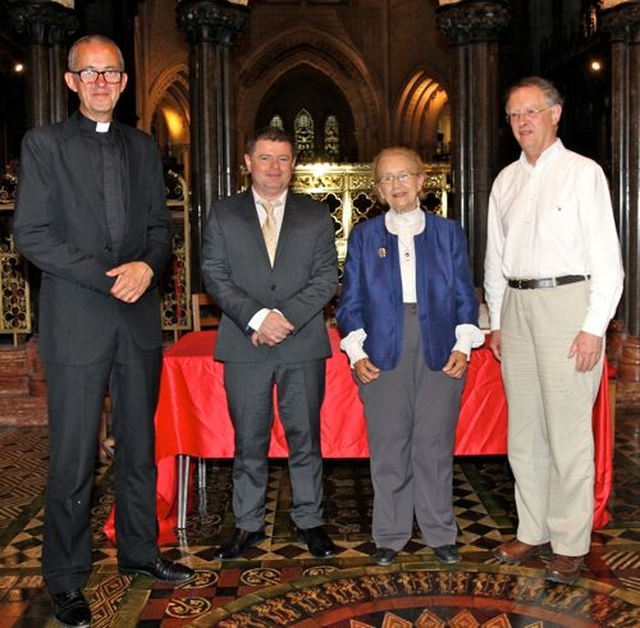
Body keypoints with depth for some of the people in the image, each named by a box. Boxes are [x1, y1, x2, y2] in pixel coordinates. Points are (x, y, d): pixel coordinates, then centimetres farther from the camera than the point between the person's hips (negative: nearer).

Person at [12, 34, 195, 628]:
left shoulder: (143, 147, 13)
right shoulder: (43, 143, 0)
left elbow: (161, 224, 13)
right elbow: (31, 234, -7)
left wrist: (147, 266, -8)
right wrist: (107, 278, -14)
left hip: (139, 320, 5)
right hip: (77, 323, -4)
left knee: (139, 447, 14)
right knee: (73, 460, 1)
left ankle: (139, 551, 29)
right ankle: (65, 579, 16)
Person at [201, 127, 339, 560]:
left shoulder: (317, 216, 9)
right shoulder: (223, 215, 8)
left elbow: (326, 278, 2)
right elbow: (215, 276, 0)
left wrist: (287, 316, -13)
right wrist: (257, 316, -14)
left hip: (303, 345, 0)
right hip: (244, 346, 0)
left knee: (305, 438, 8)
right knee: (249, 442, 7)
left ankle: (309, 521, 22)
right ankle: (248, 525, 21)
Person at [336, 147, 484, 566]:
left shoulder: (449, 233, 11)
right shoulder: (364, 236, 10)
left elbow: (465, 296, 9)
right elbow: (351, 301, 8)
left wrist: (463, 346, -2)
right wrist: (356, 352, -3)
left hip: (440, 354, 0)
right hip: (383, 355, 0)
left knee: (436, 446, 5)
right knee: (388, 449, 3)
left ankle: (440, 534, 19)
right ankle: (390, 536, 17)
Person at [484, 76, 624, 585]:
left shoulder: (583, 173, -2)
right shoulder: (506, 181, 14)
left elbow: (606, 257, -7)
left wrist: (594, 328, -13)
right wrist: (497, 322, 13)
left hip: (567, 301, -6)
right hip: (517, 305, 6)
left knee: (567, 432, -3)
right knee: (524, 429, 10)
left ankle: (571, 544, 9)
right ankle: (533, 531, 23)